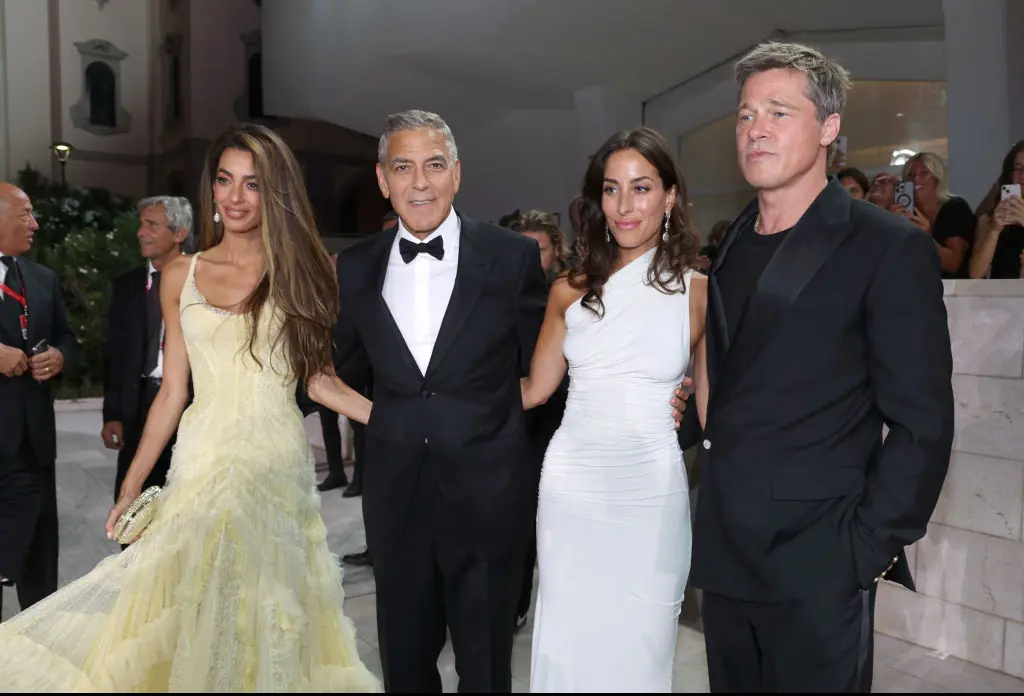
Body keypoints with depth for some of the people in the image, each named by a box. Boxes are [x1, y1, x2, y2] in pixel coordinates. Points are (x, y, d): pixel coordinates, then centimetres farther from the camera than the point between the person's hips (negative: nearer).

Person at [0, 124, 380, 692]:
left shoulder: (301, 270, 1)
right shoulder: (181, 275, 6)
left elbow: (319, 379, 2)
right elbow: (172, 390, 8)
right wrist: (131, 486, 6)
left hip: (278, 464, -1)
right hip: (201, 460, 2)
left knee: (263, 626, 5)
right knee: (193, 620, 2)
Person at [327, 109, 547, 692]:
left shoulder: (513, 257, -5)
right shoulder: (357, 268, 3)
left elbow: (540, 366, 0)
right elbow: (343, 370, 12)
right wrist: (387, 422, 3)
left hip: (488, 500, -2)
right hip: (396, 498, 3)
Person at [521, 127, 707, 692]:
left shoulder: (699, 292, -1)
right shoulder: (571, 291, 4)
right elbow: (534, 389, 10)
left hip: (651, 494, -2)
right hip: (571, 488, 2)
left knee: (637, 645, 10)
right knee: (567, 644, 11)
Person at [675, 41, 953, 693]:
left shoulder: (892, 249, -9)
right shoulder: (732, 247, 10)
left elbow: (921, 426, -11)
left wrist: (866, 547, -12)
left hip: (817, 565, -5)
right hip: (725, 556, 6)